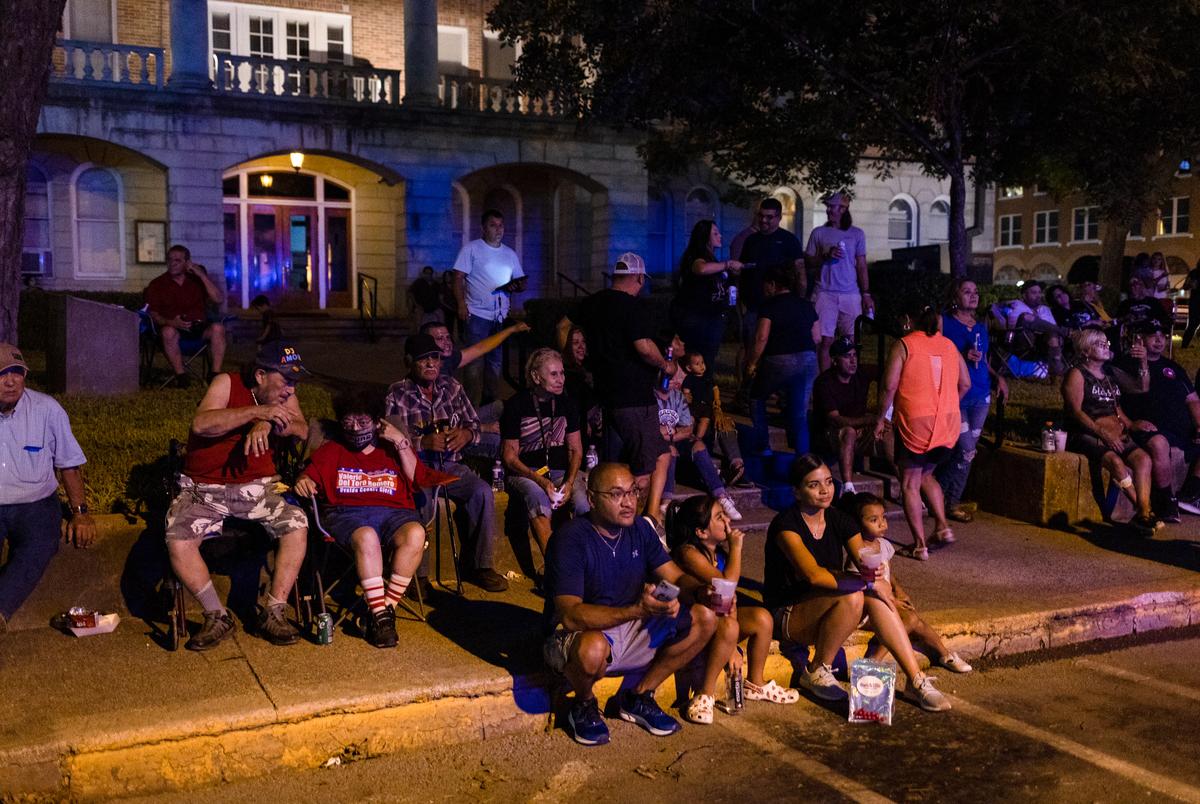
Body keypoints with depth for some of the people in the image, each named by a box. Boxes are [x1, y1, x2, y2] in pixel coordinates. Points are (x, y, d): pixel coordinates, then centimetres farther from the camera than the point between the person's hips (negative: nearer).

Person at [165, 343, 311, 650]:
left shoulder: (283, 394, 5)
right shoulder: (227, 383, -8)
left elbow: (302, 430, -9)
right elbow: (201, 424, -25)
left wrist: (267, 424, -28)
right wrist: (258, 411, -31)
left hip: (257, 487, 3)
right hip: (204, 488, -2)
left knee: (297, 526, -23)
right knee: (177, 541, -26)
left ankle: (274, 612, -13)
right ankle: (217, 616, -10)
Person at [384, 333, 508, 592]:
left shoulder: (452, 387, 12)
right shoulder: (397, 395, -1)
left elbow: (474, 424, 16)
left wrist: (466, 433, -8)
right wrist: (425, 442, -23)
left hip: (449, 465, 4)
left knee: (482, 492, -23)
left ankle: (478, 564, -8)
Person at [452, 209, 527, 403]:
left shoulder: (510, 254, 13)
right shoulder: (471, 249, -2)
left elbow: (521, 283, 15)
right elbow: (458, 278, -8)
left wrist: (517, 287, -9)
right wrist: (461, 305, -20)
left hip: (501, 316, 5)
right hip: (477, 314, -5)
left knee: (495, 361, 13)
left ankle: (492, 401, 22)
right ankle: (472, 404, 1)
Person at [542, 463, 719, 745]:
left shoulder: (640, 529, 1)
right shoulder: (571, 538, -22)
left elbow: (677, 578, 1)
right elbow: (570, 615, -32)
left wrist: (702, 592, -24)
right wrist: (637, 609, -45)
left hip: (630, 630, 7)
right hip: (580, 635, -7)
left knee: (704, 618, -8)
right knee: (593, 648, -42)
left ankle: (638, 697, 6)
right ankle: (584, 705, -4)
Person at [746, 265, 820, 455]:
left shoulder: (769, 305, -1)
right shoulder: (806, 304, 17)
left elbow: (762, 337, -10)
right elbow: (817, 337, 16)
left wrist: (752, 363, -2)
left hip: (780, 360, -5)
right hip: (809, 359, 5)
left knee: (757, 397, 18)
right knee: (800, 412, 9)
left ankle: (761, 447, 14)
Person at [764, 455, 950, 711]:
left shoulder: (841, 521, 2)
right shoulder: (785, 525, -18)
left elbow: (863, 562, -6)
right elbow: (813, 574, -30)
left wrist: (870, 572, -30)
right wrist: (868, 583, -29)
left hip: (827, 607, 6)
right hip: (787, 616, -6)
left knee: (874, 597, -24)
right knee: (851, 597, -32)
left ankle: (916, 681, -21)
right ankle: (816, 672, -13)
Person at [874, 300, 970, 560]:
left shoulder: (903, 345, -6)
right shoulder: (949, 345, 10)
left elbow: (889, 386, -12)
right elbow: (965, 384, 14)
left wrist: (882, 418, -1)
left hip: (915, 422, -5)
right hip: (949, 423, 6)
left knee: (910, 484, 6)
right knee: (926, 475, 25)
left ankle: (920, 545, 5)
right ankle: (942, 527, 15)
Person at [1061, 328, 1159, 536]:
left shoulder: (1109, 375, 23)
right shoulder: (1077, 374, 1)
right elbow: (1075, 411, -11)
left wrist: (1131, 425, 7)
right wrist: (1102, 432, -21)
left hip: (1116, 435, 7)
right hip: (1086, 435, -6)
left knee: (1143, 458, -20)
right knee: (1115, 460, -32)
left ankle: (1143, 515, -29)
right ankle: (1144, 510, -24)